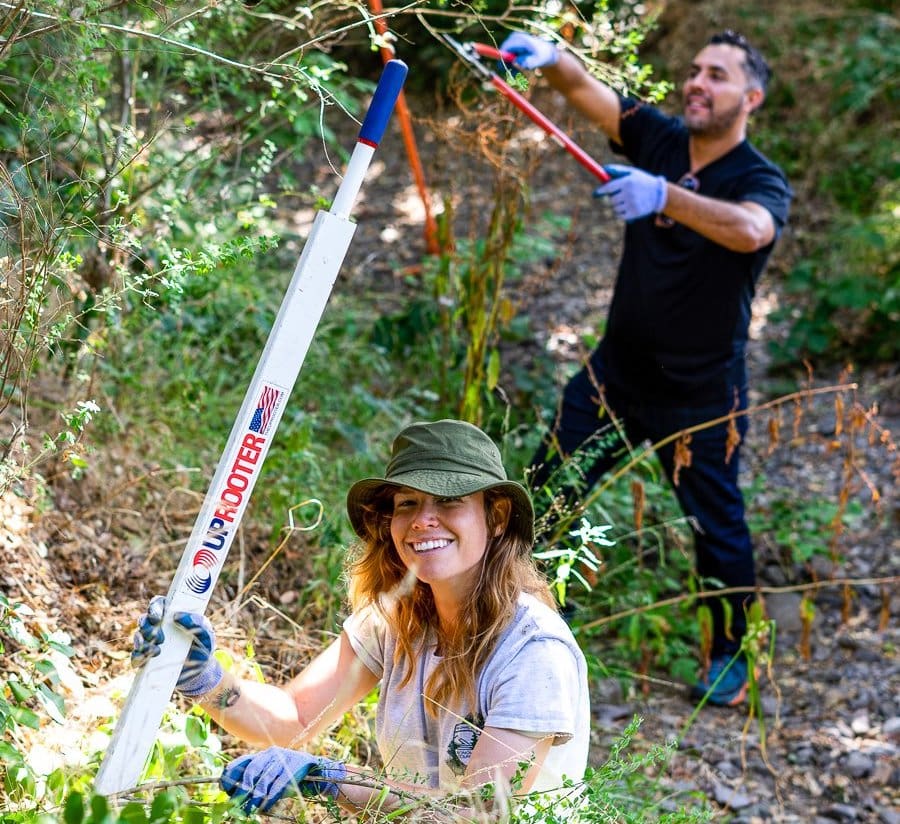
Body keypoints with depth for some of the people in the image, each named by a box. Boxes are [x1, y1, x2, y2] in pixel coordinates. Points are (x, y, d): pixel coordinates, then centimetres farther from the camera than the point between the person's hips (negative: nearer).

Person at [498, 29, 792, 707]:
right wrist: (549, 59, -35)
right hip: (617, 372, 5)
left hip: (700, 394, -5)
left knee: (717, 526, 5)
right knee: (549, 486, 10)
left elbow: (750, 229, -40)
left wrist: (666, 195, -56)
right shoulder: (661, 139, -2)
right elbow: (584, 89, -12)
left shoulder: (761, 181, -16)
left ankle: (731, 654, 25)